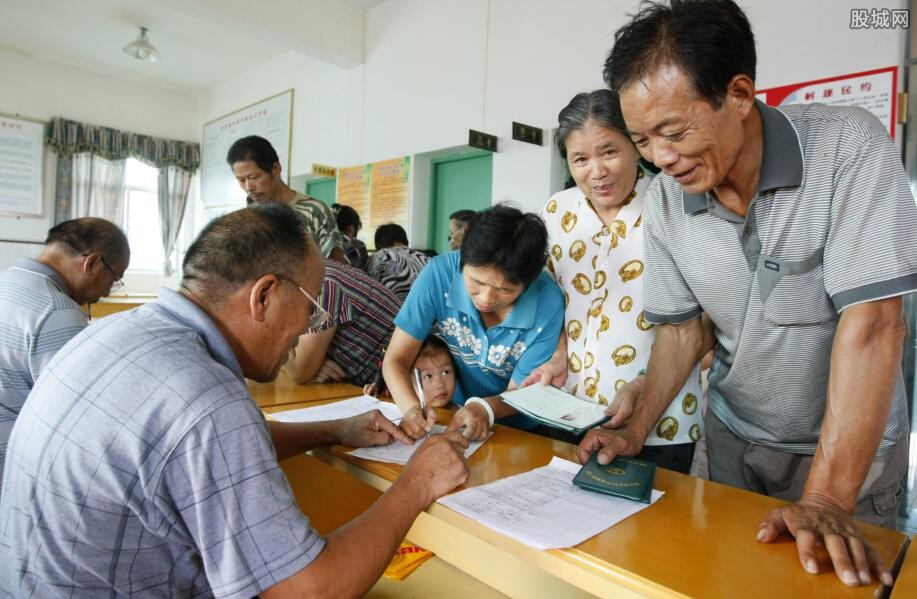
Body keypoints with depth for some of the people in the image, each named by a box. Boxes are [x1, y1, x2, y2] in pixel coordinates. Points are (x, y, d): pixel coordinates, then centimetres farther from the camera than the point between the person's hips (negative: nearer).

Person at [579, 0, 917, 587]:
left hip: (851, 446, -3)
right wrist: (636, 431, -8)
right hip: (734, 437, 4)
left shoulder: (849, 147, -23)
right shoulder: (665, 199, -11)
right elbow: (684, 326, -2)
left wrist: (826, 499, -28)